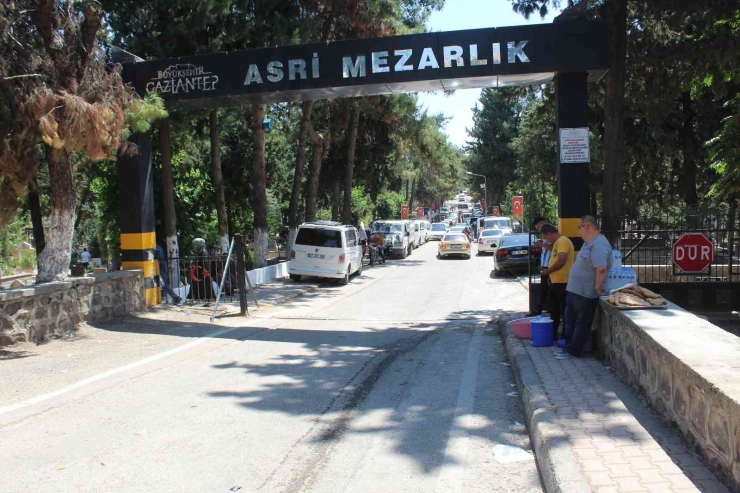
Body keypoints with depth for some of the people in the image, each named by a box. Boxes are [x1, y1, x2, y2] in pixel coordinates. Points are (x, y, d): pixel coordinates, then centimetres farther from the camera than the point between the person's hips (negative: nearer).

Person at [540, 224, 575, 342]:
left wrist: (547, 271, -12)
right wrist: (551, 275, 18)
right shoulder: (557, 243, 18)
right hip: (556, 282, 10)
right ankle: (552, 334, 24)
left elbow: (561, 261, -23)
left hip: (563, 282, -10)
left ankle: (566, 337, 5)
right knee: (554, 310, 16)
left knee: (565, 311, -2)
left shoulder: (563, 241, -15)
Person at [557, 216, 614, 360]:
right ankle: (569, 347, 26)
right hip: (574, 290, 10)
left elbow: (601, 269, -32)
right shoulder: (589, 243, 12)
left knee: (581, 324, 3)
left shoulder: (598, 245, -22)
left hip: (585, 294, -10)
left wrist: (598, 287, -24)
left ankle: (573, 351, 12)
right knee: (570, 321, 17)